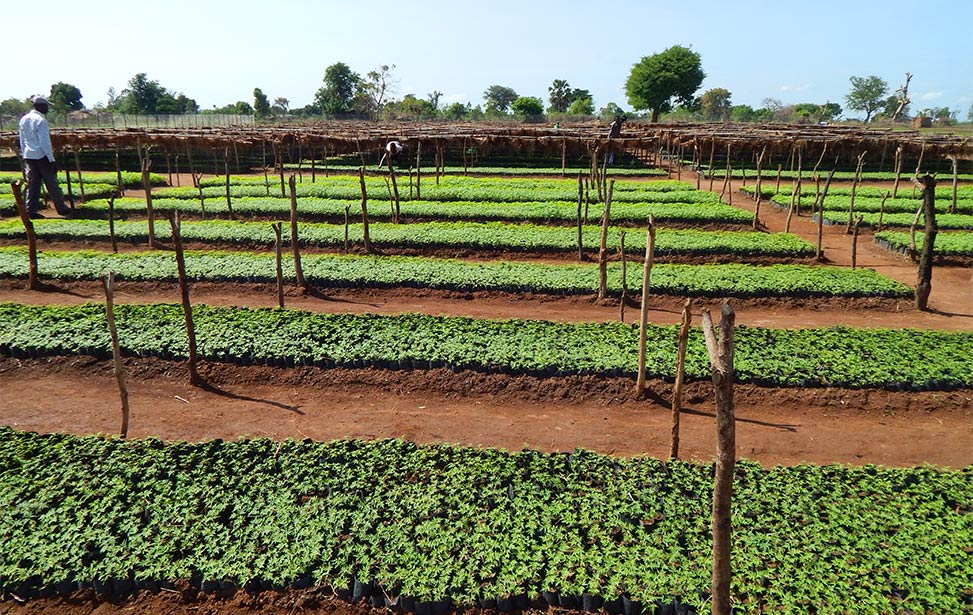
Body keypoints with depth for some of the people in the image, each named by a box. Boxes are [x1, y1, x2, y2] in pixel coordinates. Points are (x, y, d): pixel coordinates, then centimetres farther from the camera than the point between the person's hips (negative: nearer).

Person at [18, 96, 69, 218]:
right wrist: (51, 160, -14)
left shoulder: (24, 119, 11)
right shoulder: (41, 120, -13)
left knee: (32, 184, 8)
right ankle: (61, 208, 9)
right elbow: (45, 142, -16)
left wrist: (24, 154, 22)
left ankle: (31, 210, 6)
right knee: (52, 183, 2)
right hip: (41, 156, -7)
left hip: (28, 156, 7)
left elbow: (22, 140, 16)